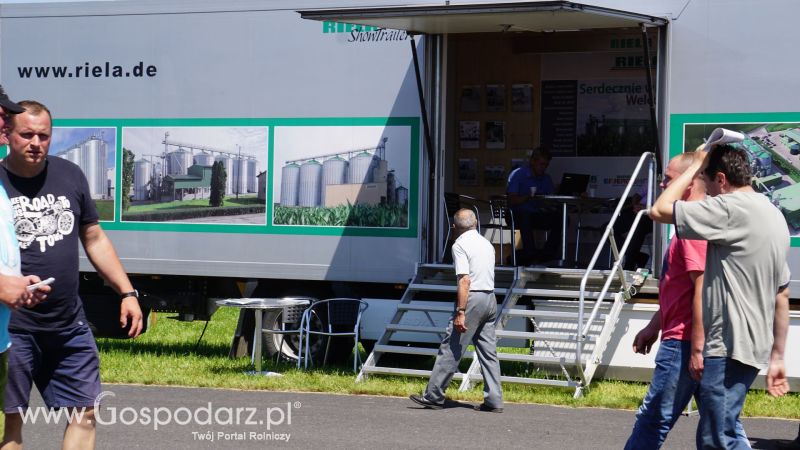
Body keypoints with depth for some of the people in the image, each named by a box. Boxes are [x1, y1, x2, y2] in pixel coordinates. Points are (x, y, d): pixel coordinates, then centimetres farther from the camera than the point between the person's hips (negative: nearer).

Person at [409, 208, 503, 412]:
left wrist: (460, 312, -19)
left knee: (450, 349, -3)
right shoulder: (487, 244, 16)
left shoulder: (460, 245, -8)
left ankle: (434, 396, 1)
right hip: (490, 299, 7)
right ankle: (494, 400, 5)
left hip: (472, 298, -7)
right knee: (488, 351, 8)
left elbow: (465, 281, -17)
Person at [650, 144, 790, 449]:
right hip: (753, 345, 10)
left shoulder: (732, 209, -14)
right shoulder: (775, 216, 15)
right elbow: (782, 296, 18)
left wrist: (696, 165, -3)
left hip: (728, 347, -10)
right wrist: (777, 357, 21)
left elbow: (659, 211, -15)